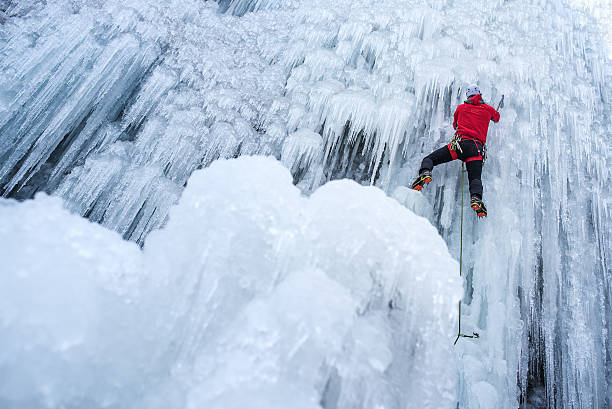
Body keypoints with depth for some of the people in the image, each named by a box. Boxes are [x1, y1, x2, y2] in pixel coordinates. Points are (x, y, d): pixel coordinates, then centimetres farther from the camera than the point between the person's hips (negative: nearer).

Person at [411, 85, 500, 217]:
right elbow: (497, 118, 46)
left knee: (429, 159, 1)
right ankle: (476, 198, -37)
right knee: (475, 178, -8)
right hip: (477, 148, 1)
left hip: (459, 142, -1)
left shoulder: (461, 107, 21)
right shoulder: (488, 109, 22)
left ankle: (425, 173, -31)